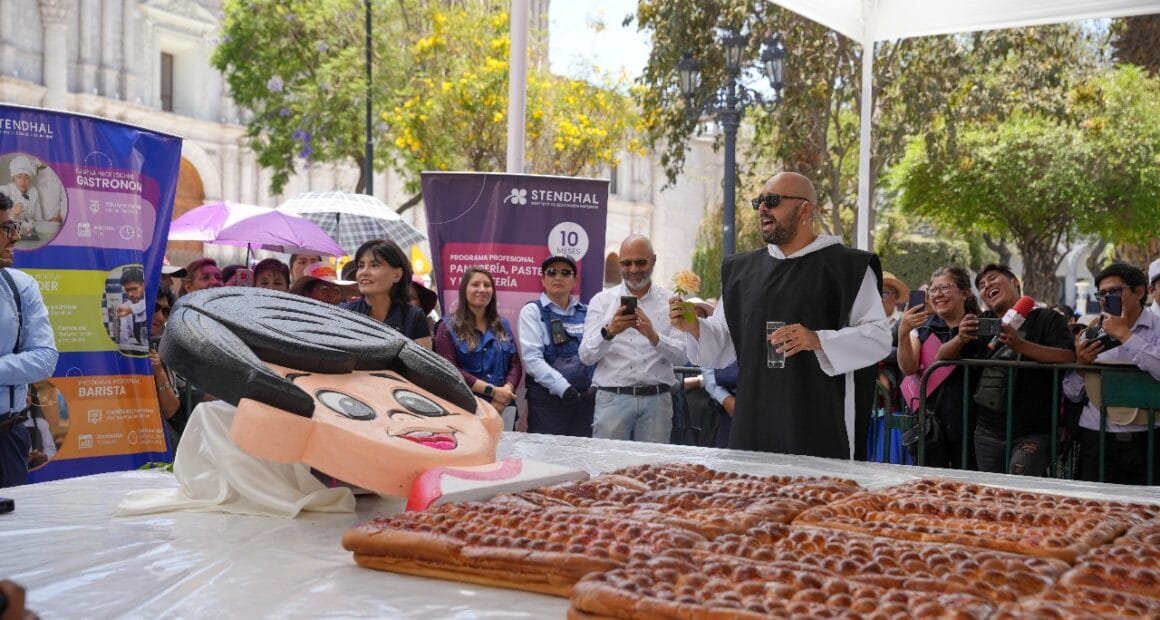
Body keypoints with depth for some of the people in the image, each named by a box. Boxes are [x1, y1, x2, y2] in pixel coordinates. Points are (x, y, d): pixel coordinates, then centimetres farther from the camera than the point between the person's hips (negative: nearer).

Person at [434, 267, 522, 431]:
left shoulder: (503, 325, 17)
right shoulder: (448, 327, 2)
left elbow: (516, 364, 10)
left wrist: (506, 391, -11)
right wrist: (491, 391, -15)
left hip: (503, 408, 4)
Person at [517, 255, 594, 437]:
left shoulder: (586, 313, 12)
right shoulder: (532, 311, 0)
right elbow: (532, 359, -10)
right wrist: (564, 388, -18)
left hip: (585, 399, 4)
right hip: (547, 400, -3)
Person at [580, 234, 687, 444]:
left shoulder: (670, 301, 8)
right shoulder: (602, 300, 7)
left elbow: (681, 356, -2)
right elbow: (586, 356, -2)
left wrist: (654, 336, -21)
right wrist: (609, 332, -20)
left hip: (657, 400, 1)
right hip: (612, 397, 0)